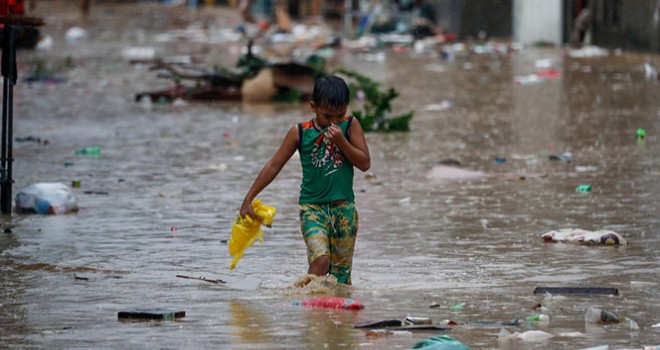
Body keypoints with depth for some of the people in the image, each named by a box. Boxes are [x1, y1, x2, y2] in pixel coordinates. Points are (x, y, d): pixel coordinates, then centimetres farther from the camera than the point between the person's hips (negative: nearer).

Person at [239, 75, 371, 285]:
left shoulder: (350, 126, -1)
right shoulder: (300, 132, -3)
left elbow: (365, 163, -5)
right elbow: (274, 166, 2)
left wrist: (341, 141, -18)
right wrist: (248, 199, 1)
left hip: (343, 207, 2)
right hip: (312, 206, -2)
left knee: (341, 268, 4)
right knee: (320, 258, -22)